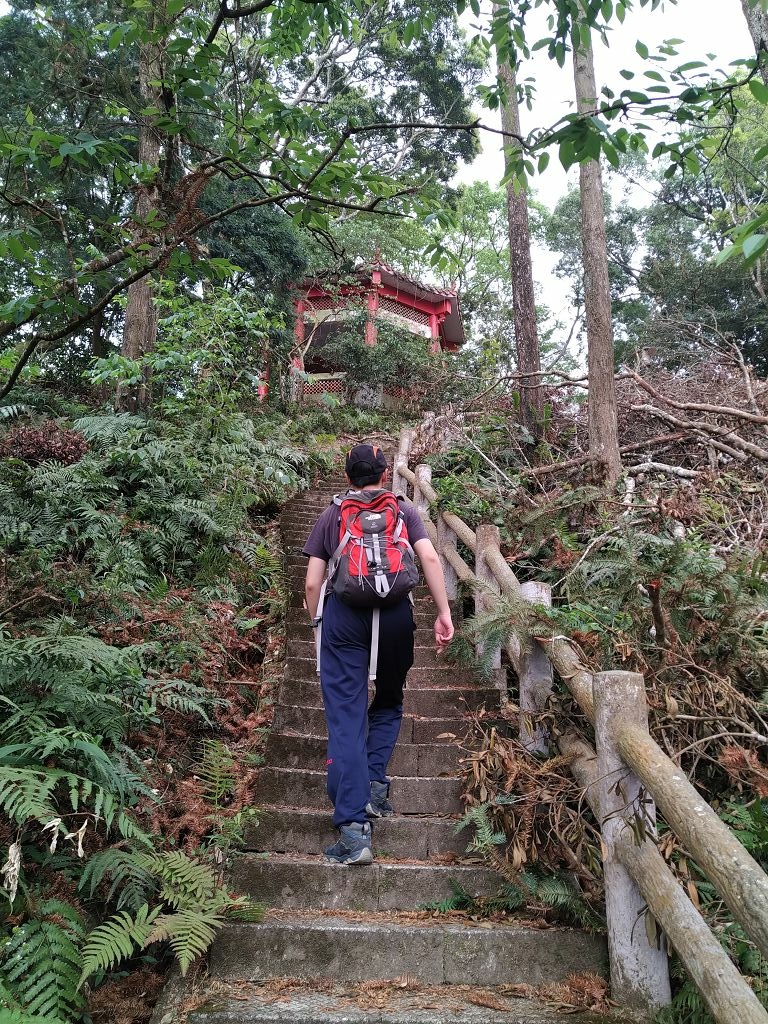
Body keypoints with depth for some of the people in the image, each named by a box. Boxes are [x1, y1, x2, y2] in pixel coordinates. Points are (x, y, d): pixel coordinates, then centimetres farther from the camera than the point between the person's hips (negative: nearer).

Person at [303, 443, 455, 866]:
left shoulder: (331, 515, 17)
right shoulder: (404, 510, 17)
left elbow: (312, 583, 11)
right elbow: (430, 558, 0)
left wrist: (318, 625, 23)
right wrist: (444, 613, 0)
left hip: (343, 613, 0)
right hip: (395, 613, 1)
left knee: (346, 718, 0)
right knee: (388, 703, 24)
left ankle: (354, 828, -6)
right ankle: (375, 784, 10)